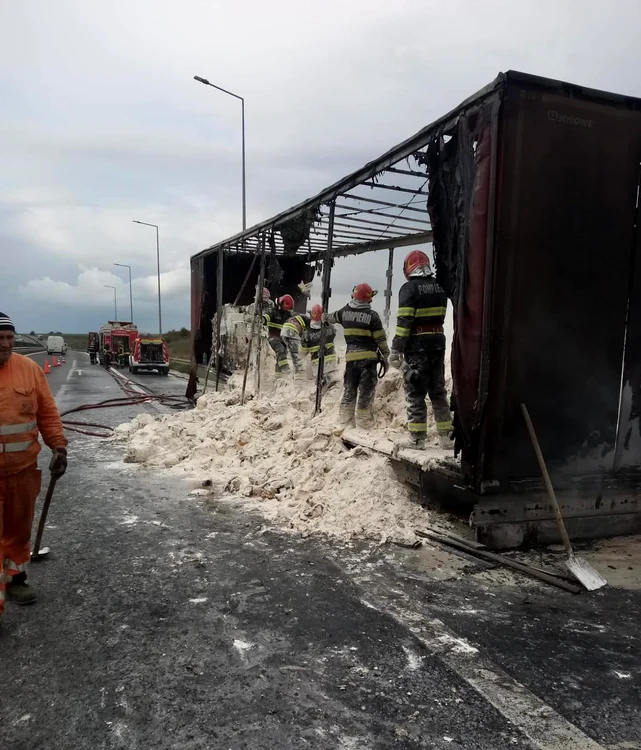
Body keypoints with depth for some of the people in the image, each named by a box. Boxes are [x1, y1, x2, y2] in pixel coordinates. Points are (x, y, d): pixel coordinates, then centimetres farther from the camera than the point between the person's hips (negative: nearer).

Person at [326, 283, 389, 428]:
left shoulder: (345, 312, 6)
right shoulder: (372, 315, -7)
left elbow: (332, 317, 28)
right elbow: (381, 339, -5)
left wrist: (325, 318, 51)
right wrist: (385, 357, 7)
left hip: (351, 357, 4)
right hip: (368, 357, -4)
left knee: (349, 389, 15)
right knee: (366, 391, 0)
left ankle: (345, 419, 19)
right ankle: (363, 422, 0)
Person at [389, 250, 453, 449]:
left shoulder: (409, 288, -11)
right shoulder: (439, 286, 8)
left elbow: (403, 322, -16)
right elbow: (440, 316, 10)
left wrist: (396, 350, -15)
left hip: (417, 346, -6)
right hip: (438, 343, 6)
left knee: (415, 392, 1)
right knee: (438, 390, 14)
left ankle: (417, 437, 2)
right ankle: (446, 435, 18)